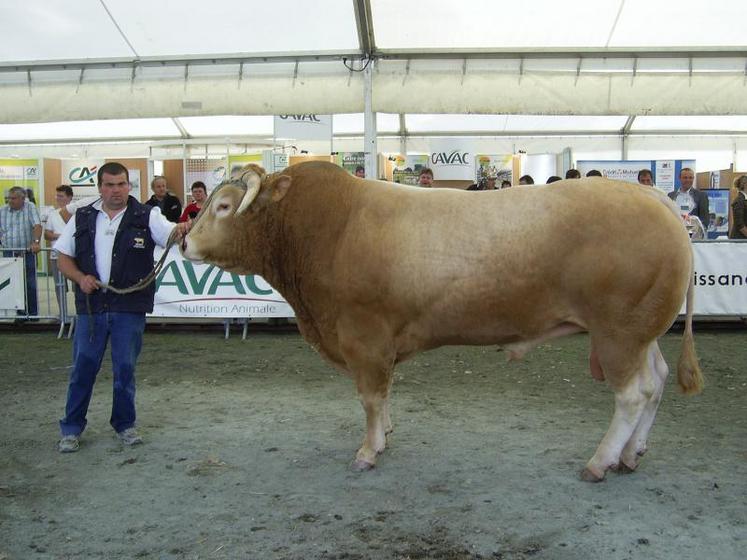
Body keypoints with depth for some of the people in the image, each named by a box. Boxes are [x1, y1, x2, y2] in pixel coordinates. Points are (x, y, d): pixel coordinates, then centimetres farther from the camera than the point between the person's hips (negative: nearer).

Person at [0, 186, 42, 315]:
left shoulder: (30, 208, -1)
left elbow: (37, 226, -13)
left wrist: (36, 242, -27)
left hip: (27, 253, -2)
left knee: (30, 285, 1)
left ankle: (33, 313, 10)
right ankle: (21, 313, 11)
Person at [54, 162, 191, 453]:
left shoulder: (146, 216, -1)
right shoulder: (82, 218, 7)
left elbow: (171, 233, -17)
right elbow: (63, 257, 11)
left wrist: (182, 230, -41)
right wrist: (80, 277, -8)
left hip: (130, 308, -2)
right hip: (91, 306, 2)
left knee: (125, 368, 7)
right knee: (83, 366, 7)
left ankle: (124, 424, 24)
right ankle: (71, 428, 21)